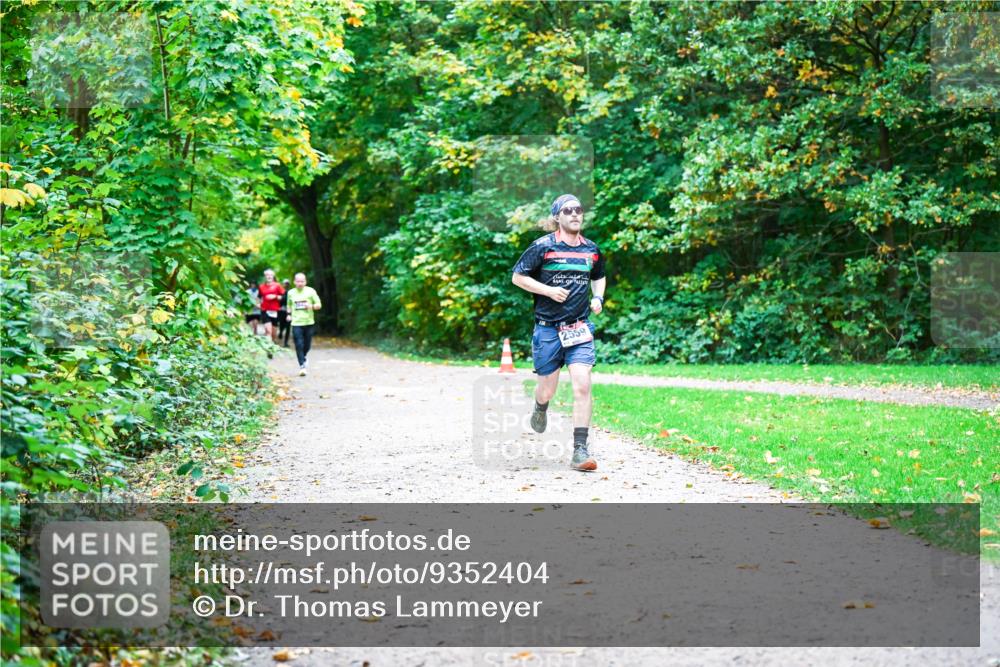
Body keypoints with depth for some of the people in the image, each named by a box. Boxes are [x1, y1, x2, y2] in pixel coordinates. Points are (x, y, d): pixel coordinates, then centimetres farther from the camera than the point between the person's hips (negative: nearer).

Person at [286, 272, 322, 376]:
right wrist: (289, 314, 8)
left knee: (307, 344, 6)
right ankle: (302, 366, -9)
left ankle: (303, 357, 37)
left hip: (308, 322, 0)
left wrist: (311, 306, -16)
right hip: (296, 323, 0)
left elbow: (319, 305, 4)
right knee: (299, 345, -10)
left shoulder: (311, 291, 1)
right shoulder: (291, 293, 9)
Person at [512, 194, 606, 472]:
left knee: (582, 386, -13)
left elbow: (599, 277, 26)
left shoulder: (592, 249, 8)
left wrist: (598, 297, 6)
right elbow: (517, 277, -2)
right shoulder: (543, 246, -5)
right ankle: (540, 408, 47)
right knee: (548, 390, 8)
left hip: (580, 328, 2)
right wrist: (548, 290, -13)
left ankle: (580, 451, -12)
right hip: (548, 328, -2)